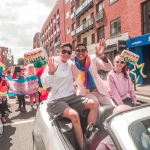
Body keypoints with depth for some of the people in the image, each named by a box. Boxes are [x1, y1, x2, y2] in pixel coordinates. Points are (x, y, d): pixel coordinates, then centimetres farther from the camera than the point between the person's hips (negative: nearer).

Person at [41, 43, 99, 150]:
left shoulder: (70, 64, 9)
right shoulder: (52, 64, -7)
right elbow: (45, 85, -14)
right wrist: (51, 72, -29)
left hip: (71, 97, 7)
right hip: (56, 100, -6)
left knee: (94, 104, -9)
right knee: (74, 115, -33)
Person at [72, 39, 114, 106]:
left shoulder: (93, 59, -9)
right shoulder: (73, 66, -11)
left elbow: (109, 68, -20)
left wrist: (102, 56, -38)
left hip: (99, 90, 2)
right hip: (85, 93, -1)